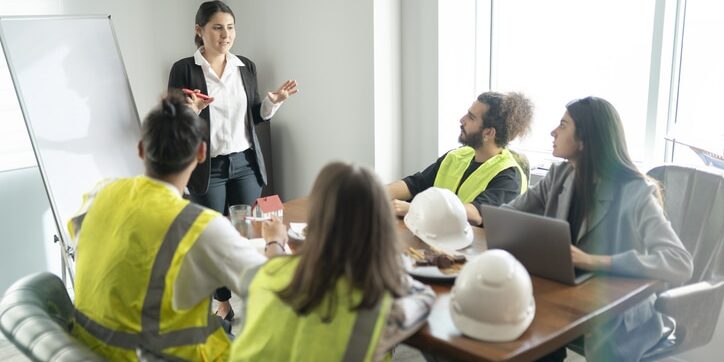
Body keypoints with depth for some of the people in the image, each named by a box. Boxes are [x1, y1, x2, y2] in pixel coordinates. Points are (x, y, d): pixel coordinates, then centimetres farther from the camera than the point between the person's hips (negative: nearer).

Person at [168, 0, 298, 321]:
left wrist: (273, 101, -4)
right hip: (207, 168, -3)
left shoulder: (246, 67, 6)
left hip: (245, 163, 4)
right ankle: (223, 303, 23)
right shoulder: (184, 69, -7)